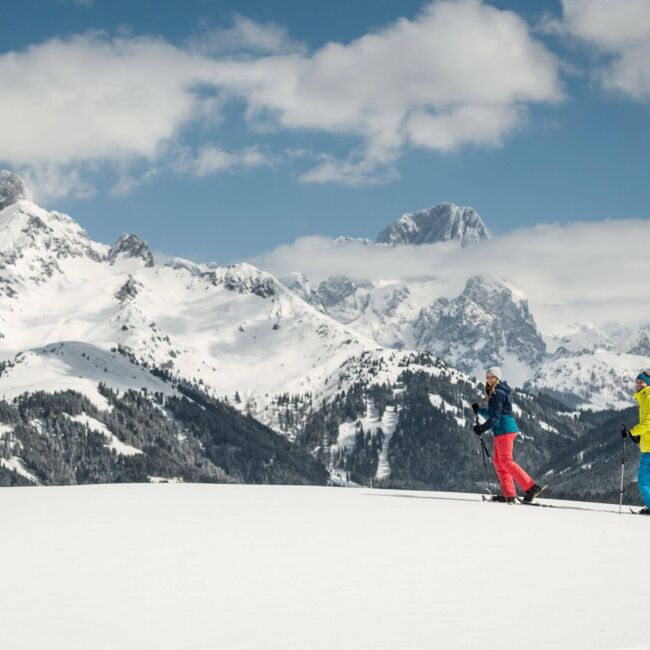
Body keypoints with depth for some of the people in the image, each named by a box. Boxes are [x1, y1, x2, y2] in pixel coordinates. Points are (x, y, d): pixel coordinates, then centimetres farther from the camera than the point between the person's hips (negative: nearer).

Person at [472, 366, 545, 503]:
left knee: (506, 461, -11)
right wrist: (479, 410, 15)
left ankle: (531, 487, -14)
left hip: (505, 430, -10)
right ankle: (508, 494, 7)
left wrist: (482, 428, -17)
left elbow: (495, 417, -18)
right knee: (498, 462, 9)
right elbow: (492, 414, 25)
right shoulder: (494, 393, 18)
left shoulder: (498, 393, -13)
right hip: (500, 432, 10)